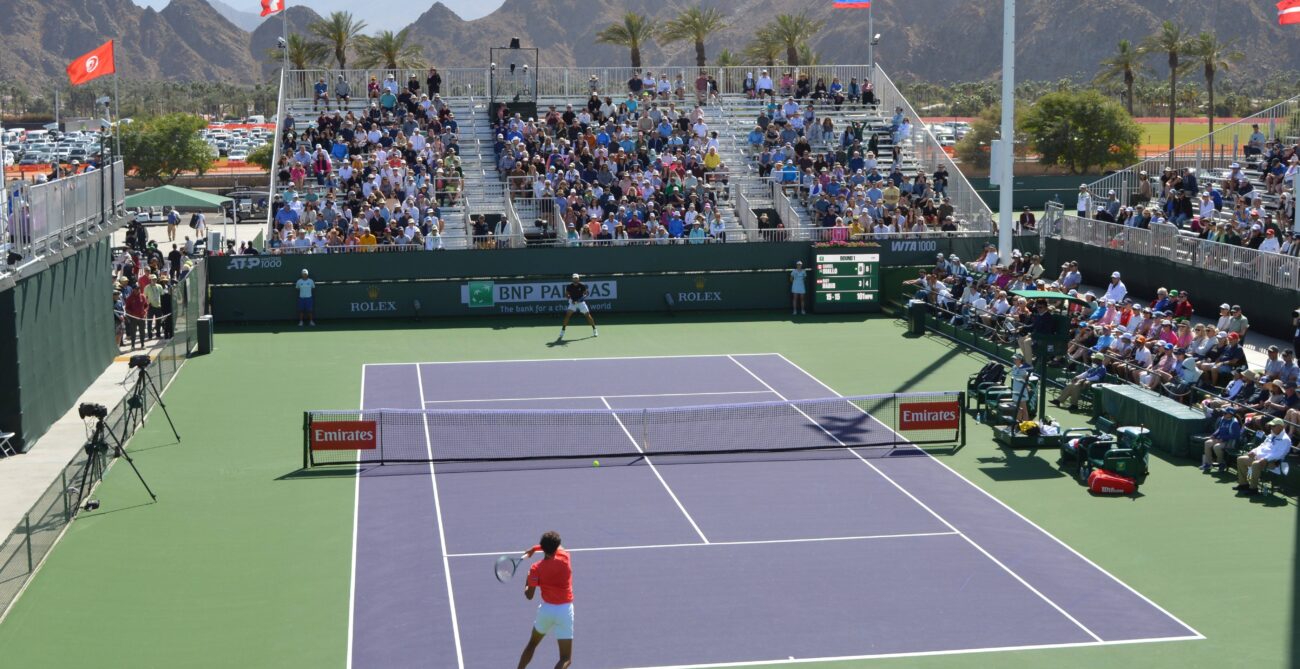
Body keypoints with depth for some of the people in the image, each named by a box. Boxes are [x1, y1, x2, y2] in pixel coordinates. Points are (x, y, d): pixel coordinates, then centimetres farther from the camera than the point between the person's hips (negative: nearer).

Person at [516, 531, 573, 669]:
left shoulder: (536, 569, -11)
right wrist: (535, 548, 15)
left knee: (532, 644, 29)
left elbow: (529, 596, -7)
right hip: (565, 610, -1)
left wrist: (527, 583, 11)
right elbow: (556, 547, 16)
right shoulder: (564, 557, -9)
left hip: (546, 609, 1)